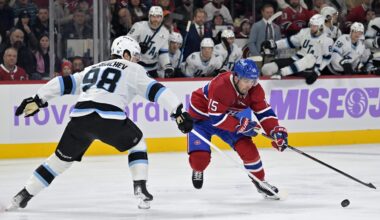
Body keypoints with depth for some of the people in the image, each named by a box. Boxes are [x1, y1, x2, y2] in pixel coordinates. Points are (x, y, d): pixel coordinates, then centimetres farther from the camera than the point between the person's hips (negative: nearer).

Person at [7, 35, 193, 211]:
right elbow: (155, 90, 9)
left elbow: (65, 83, 29)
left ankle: (22, 196, 17)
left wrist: (37, 100, 31)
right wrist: (178, 112, 6)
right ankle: (140, 188, 9)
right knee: (137, 144, 23)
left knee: (62, 158, 19)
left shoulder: (93, 68, 34)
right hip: (109, 117, -4)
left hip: (80, 117, 4)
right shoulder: (132, 69, 19)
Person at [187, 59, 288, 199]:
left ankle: (260, 182, 9)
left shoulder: (254, 89, -17)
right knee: (200, 158, -18)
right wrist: (241, 125, -38)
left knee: (248, 149, -12)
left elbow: (264, 112, -12)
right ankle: (198, 169, 21)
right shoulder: (220, 86, -37)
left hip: (228, 118, 5)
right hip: (201, 118, -5)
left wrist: (276, 132, -28)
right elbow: (215, 117, -36)